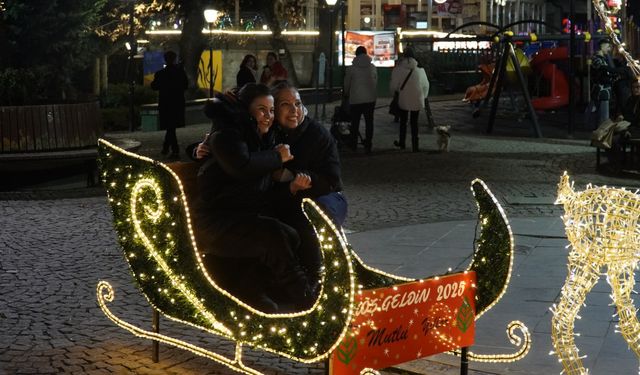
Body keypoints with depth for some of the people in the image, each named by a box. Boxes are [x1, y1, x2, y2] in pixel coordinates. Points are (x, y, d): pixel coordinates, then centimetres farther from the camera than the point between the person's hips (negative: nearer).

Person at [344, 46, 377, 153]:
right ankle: (368, 145, 4)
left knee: (355, 123, 11)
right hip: (370, 99, 1)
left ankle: (353, 144, 18)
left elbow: (346, 85, 5)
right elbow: (375, 83, 8)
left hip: (355, 100, -1)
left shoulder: (351, 69, -5)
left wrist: (346, 94, 25)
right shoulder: (373, 68, 0)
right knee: (369, 122, 6)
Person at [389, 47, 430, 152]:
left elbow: (393, 86, -6)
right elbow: (426, 85, 3)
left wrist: (397, 91, 16)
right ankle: (415, 146, 9)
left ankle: (401, 142, 28)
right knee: (414, 122, 10)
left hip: (403, 100, -1)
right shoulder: (420, 70, -8)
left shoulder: (398, 69, -12)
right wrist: (423, 96, 19)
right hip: (417, 100, 1)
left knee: (403, 122, 17)